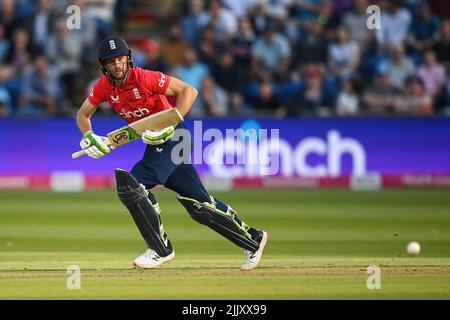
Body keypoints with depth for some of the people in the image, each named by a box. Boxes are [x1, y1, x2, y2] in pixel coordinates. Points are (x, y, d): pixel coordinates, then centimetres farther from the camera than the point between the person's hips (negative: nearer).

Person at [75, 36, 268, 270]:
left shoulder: (145, 78, -20)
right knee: (198, 203, 7)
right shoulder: (104, 86, -1)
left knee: (131, 184, -22)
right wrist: (89, 137, -9)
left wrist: (169, 125, -28)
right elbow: (83, 114, 11)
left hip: (173, 136, -7)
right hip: (155, 143, 7)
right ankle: (252, 239, 19)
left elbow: (189, 91, -20)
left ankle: (160, 249, -11)